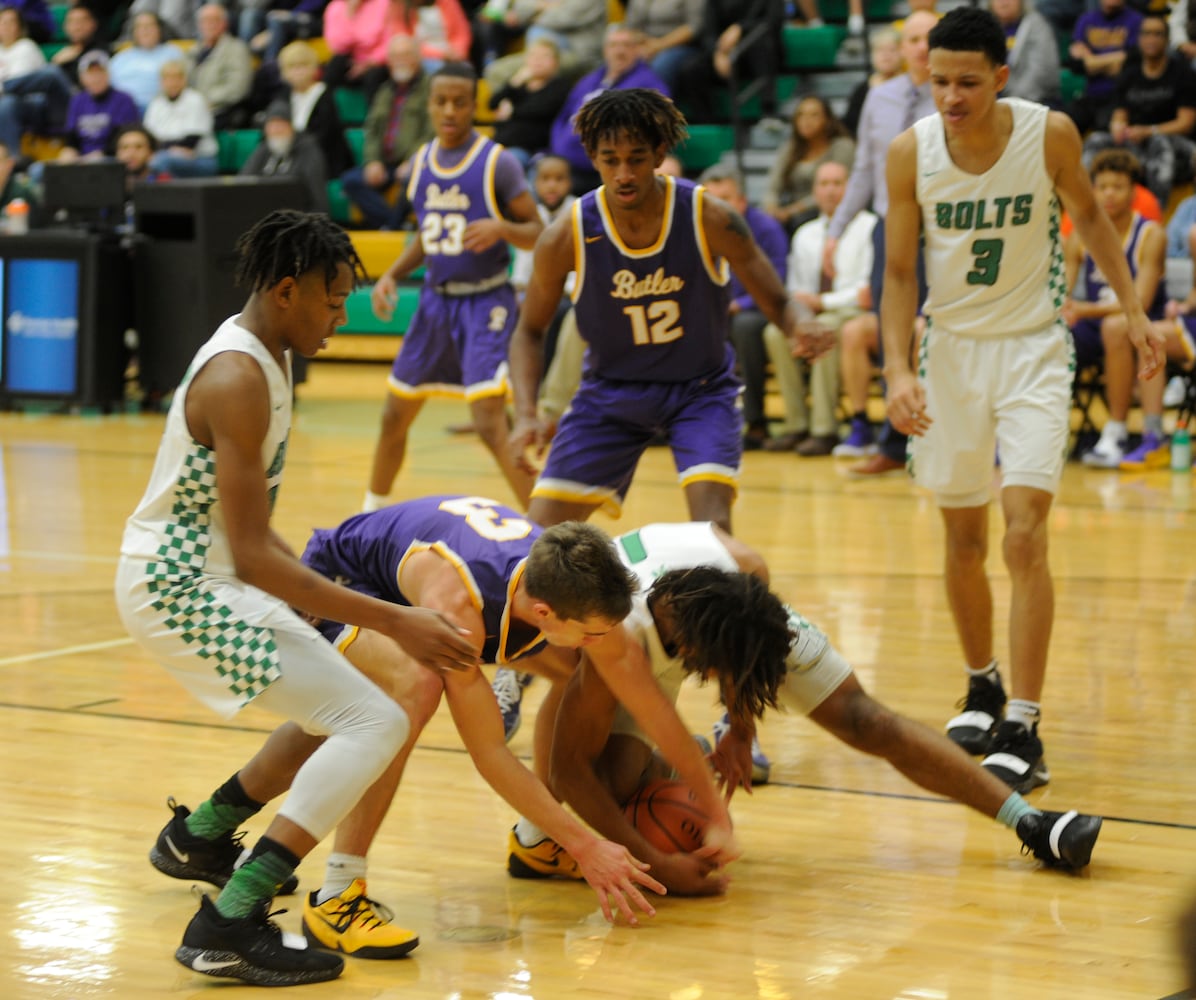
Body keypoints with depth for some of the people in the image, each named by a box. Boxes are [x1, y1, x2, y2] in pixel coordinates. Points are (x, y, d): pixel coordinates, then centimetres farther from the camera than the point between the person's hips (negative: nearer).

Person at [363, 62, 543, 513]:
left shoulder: (497, 163, -11)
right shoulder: (421, 162, 7)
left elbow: (537, 234, -8)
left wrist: (502, 228, -28)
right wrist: (392, 275, 7)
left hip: (485, 303, -6)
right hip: (435, 300, 6)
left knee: (490, 423, -19)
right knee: (395, 416, 15)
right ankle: (372, 512, 35)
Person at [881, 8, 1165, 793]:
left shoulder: (1050, 134, -14)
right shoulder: (912, 152, -12)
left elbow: (1088, 213, 6)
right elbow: (900, 272, -4)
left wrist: (1134, 310, 4)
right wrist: (899, 369, -16)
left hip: (1032, 347, -2)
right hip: (952, 348, 2)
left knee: (1025, 536, -14)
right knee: (963, 540, 11)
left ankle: (1024, 732, -11)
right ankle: (982, 689, 35)